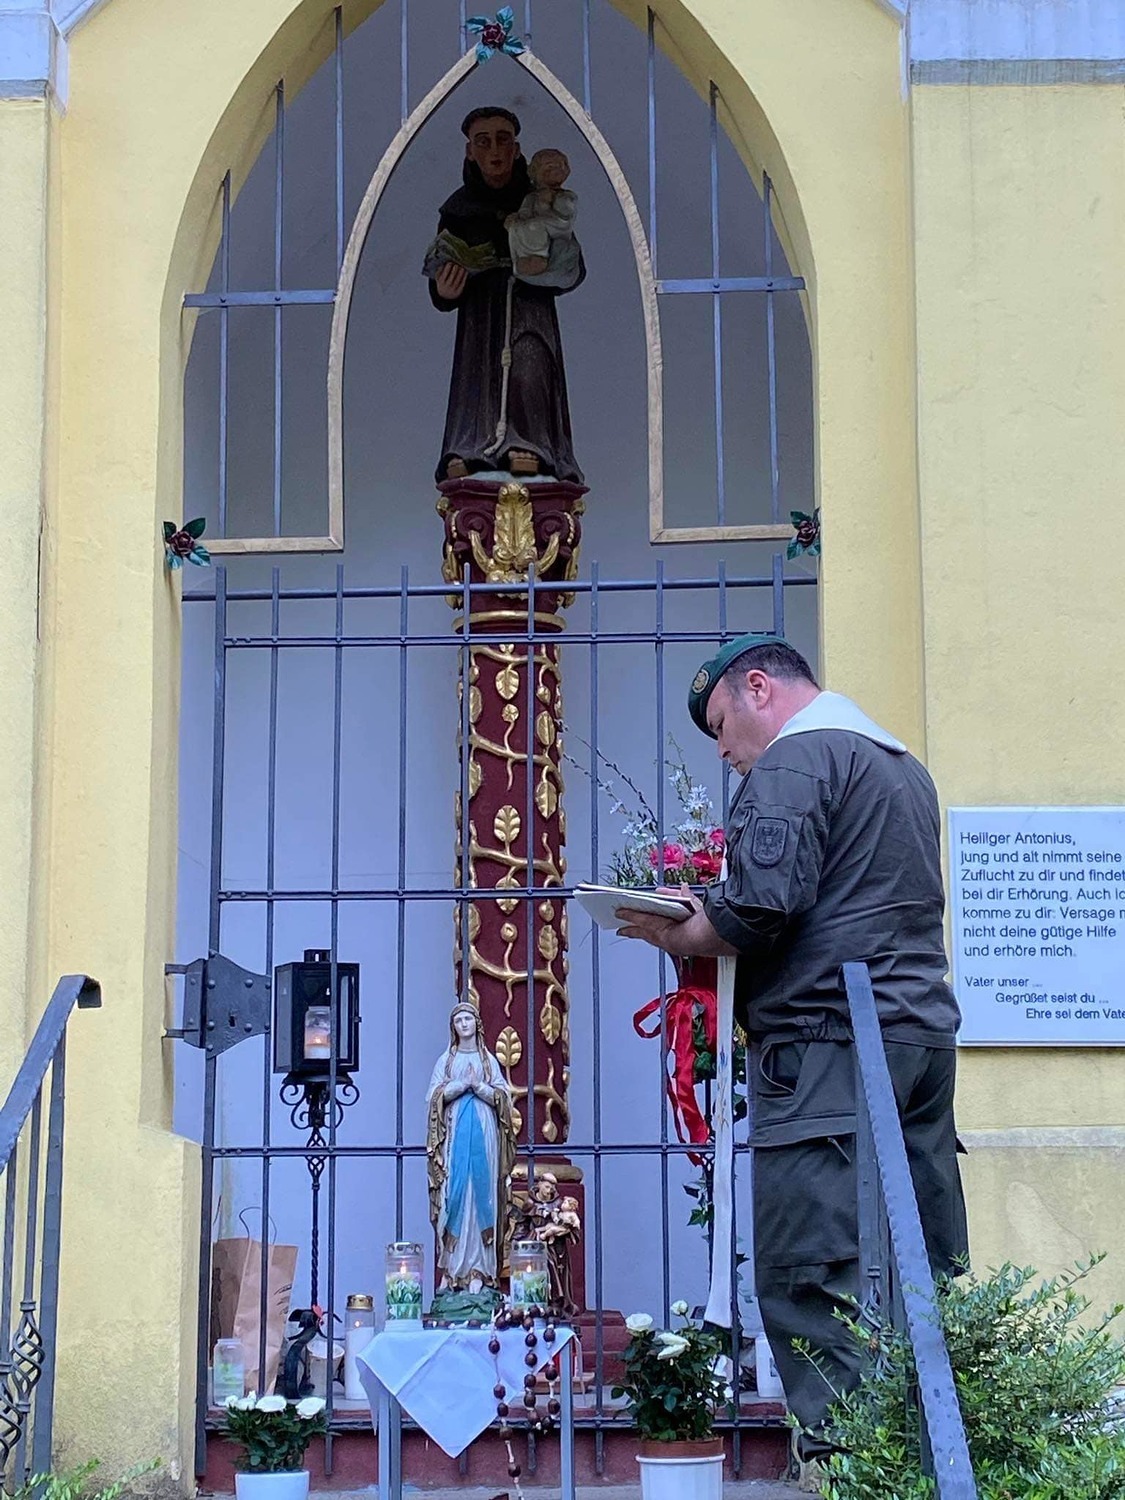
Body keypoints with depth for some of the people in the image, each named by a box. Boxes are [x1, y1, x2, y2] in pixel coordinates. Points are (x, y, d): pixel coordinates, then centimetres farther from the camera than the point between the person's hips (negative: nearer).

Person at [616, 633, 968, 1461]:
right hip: (925, 1028, 9)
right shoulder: (902, 764, 23)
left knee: (809, 1276, -9)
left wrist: (680, 935, -1)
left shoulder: (795, 758, -6)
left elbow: (760, 903, -18)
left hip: (830, 1043, -9)